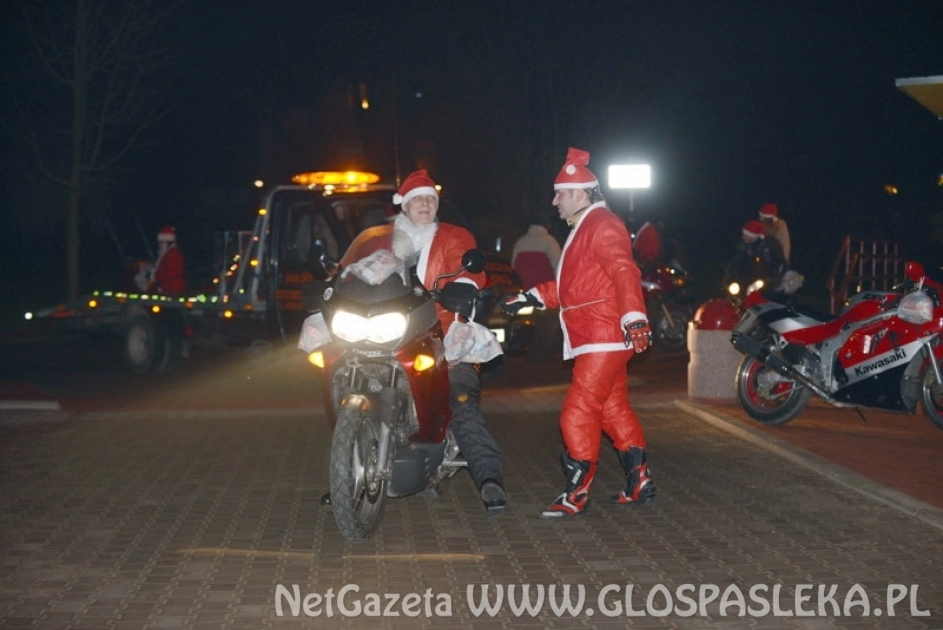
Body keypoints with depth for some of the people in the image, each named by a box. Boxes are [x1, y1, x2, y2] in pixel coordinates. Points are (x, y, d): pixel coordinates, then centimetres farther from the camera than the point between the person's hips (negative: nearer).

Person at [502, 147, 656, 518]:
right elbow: (571, 286, 30)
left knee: (578, 413, -10)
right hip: (597, 340, 11)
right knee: (613, 410, 15)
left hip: (604, 340, -11)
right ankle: (640, 484, 21)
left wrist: (634, 316, -38)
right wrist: (532, 297, 27)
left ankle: (577, 494, -5)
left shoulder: (602, 226, -12)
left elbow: (624, 273, -26)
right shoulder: (583, 230, 21)